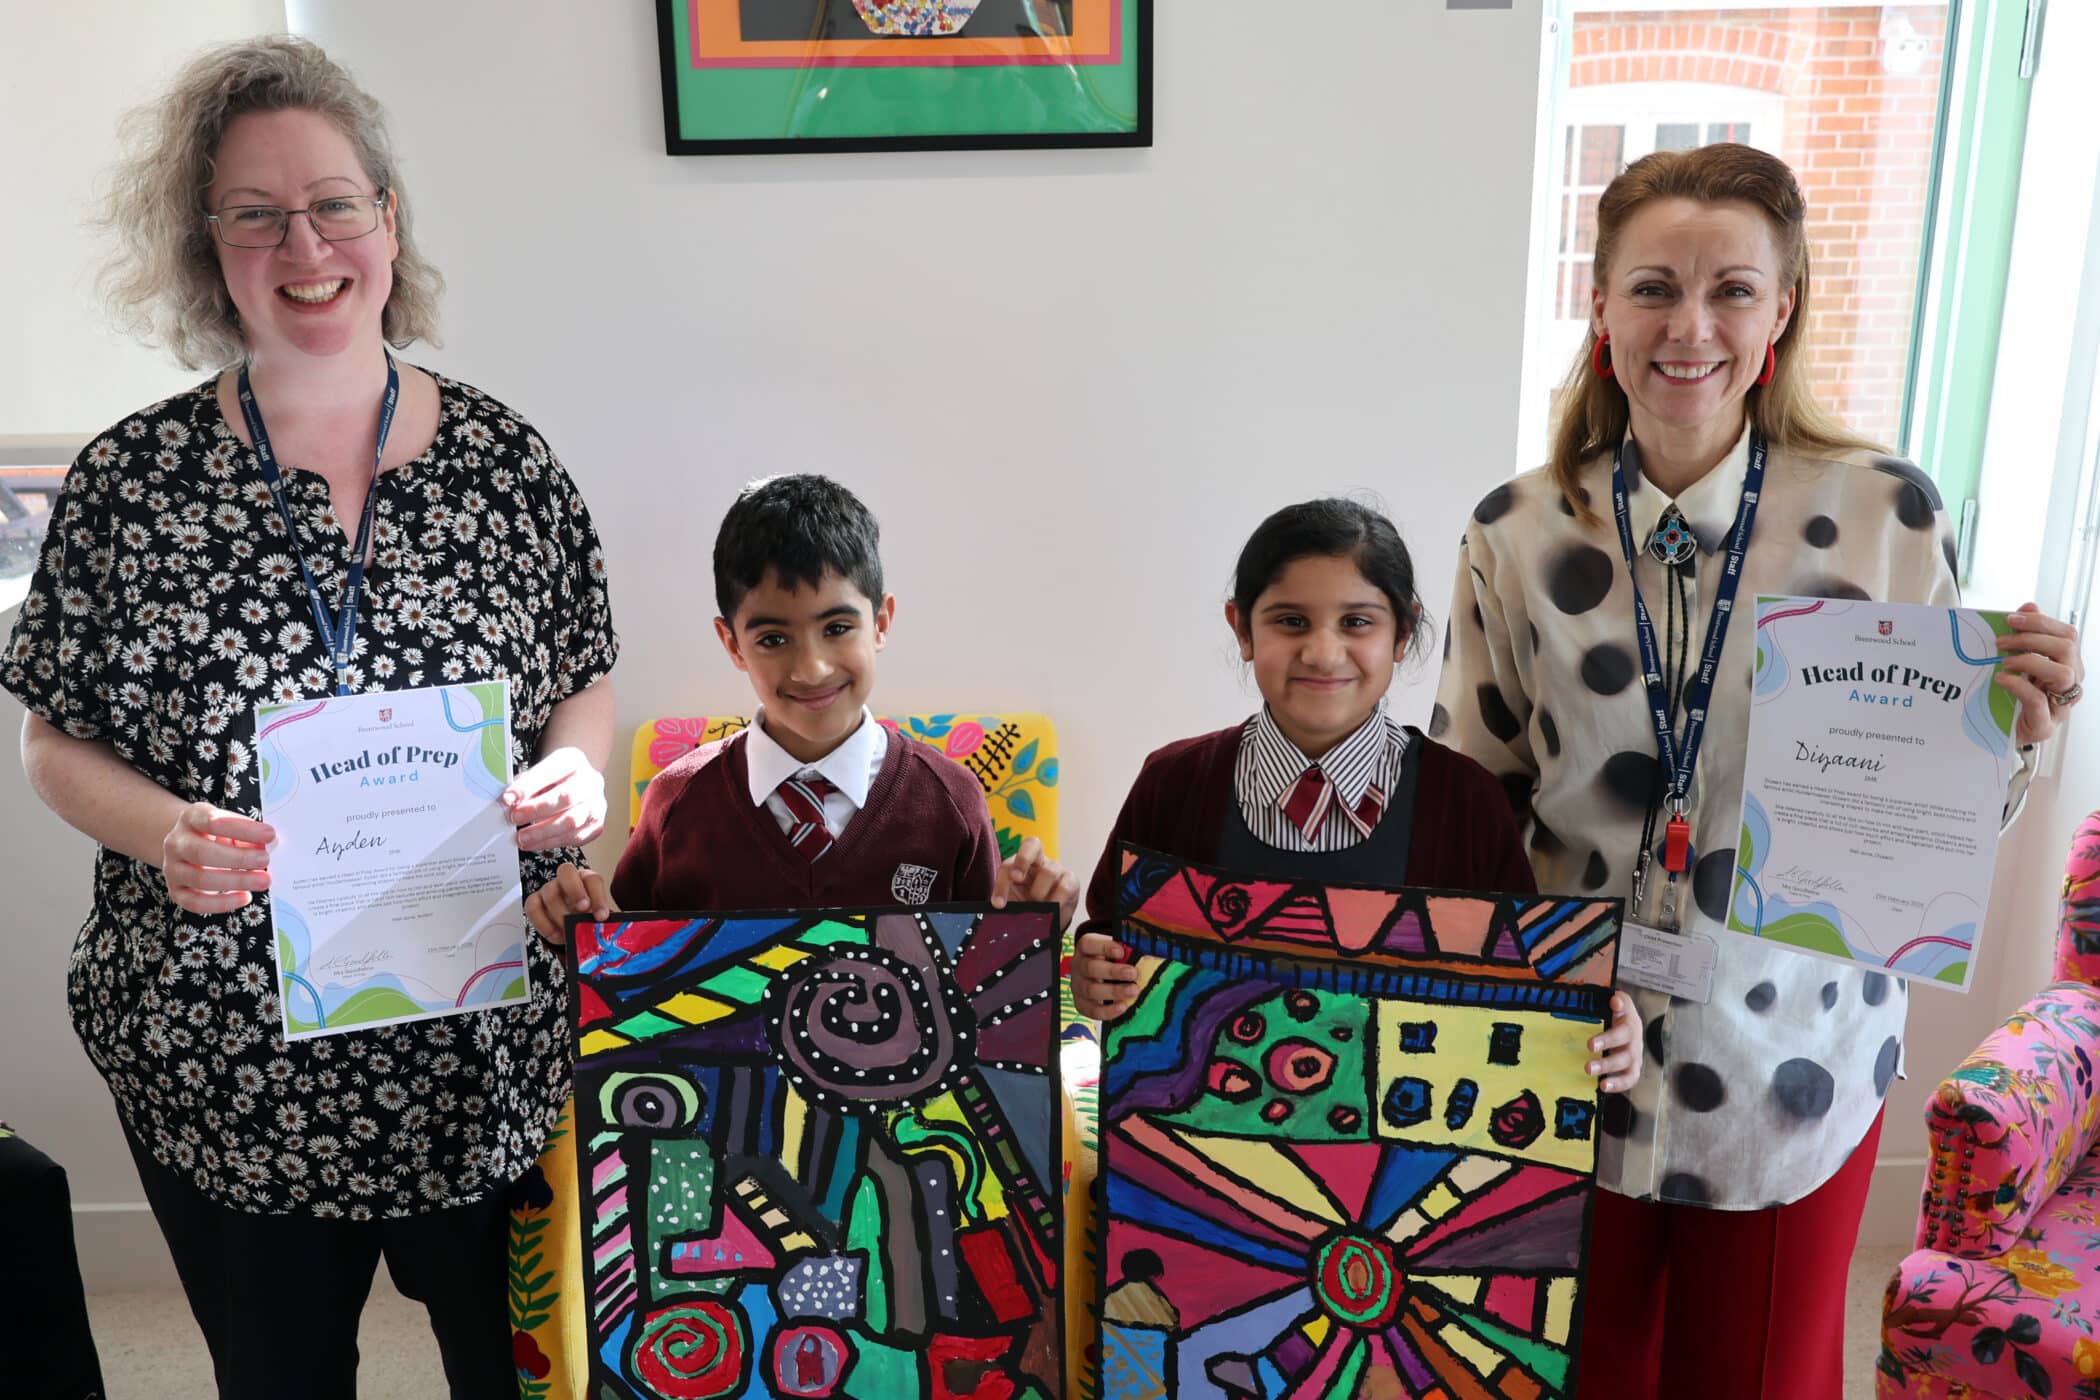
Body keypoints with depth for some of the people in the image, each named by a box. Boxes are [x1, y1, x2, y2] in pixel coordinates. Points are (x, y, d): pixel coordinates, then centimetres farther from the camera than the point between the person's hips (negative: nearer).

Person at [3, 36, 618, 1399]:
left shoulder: (505, 456, -3)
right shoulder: (130, 479, -5)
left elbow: (587, 685, 6)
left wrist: (572, 770, -15)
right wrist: (162, 832, -17)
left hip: (491, 1043, 1)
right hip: (225, 1070, 0)